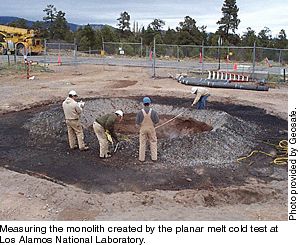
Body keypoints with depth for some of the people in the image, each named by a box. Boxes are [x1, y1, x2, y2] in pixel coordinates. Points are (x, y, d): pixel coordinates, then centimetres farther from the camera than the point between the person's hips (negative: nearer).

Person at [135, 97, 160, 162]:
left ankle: (141, 158, 15)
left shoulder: (140, 112, -14)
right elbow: (157, 121, -7)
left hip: (143, 129, 0)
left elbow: (137, 124, -9)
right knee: (153, 143, 14)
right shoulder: (153, 112, -13)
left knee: (142, 144, 11)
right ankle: (154, 157, 15)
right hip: (151, 129, 0)